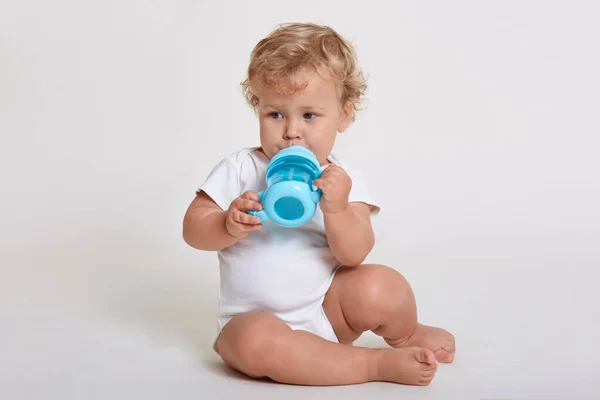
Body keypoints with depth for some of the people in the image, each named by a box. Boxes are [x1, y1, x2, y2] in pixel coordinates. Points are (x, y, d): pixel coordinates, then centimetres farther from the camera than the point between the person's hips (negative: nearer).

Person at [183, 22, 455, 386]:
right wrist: (229, 227, -26)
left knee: (381, 287, -25)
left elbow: (354, 255, -12)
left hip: (328, 307, 2)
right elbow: (193, 228, -5)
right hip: (257, 317, -1)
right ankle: (377, 364, -21)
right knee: (254, 341, -35)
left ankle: (408, 335, 13)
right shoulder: (241, 169, -5)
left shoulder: (343, 180, -3)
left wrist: (337, 210, -31)